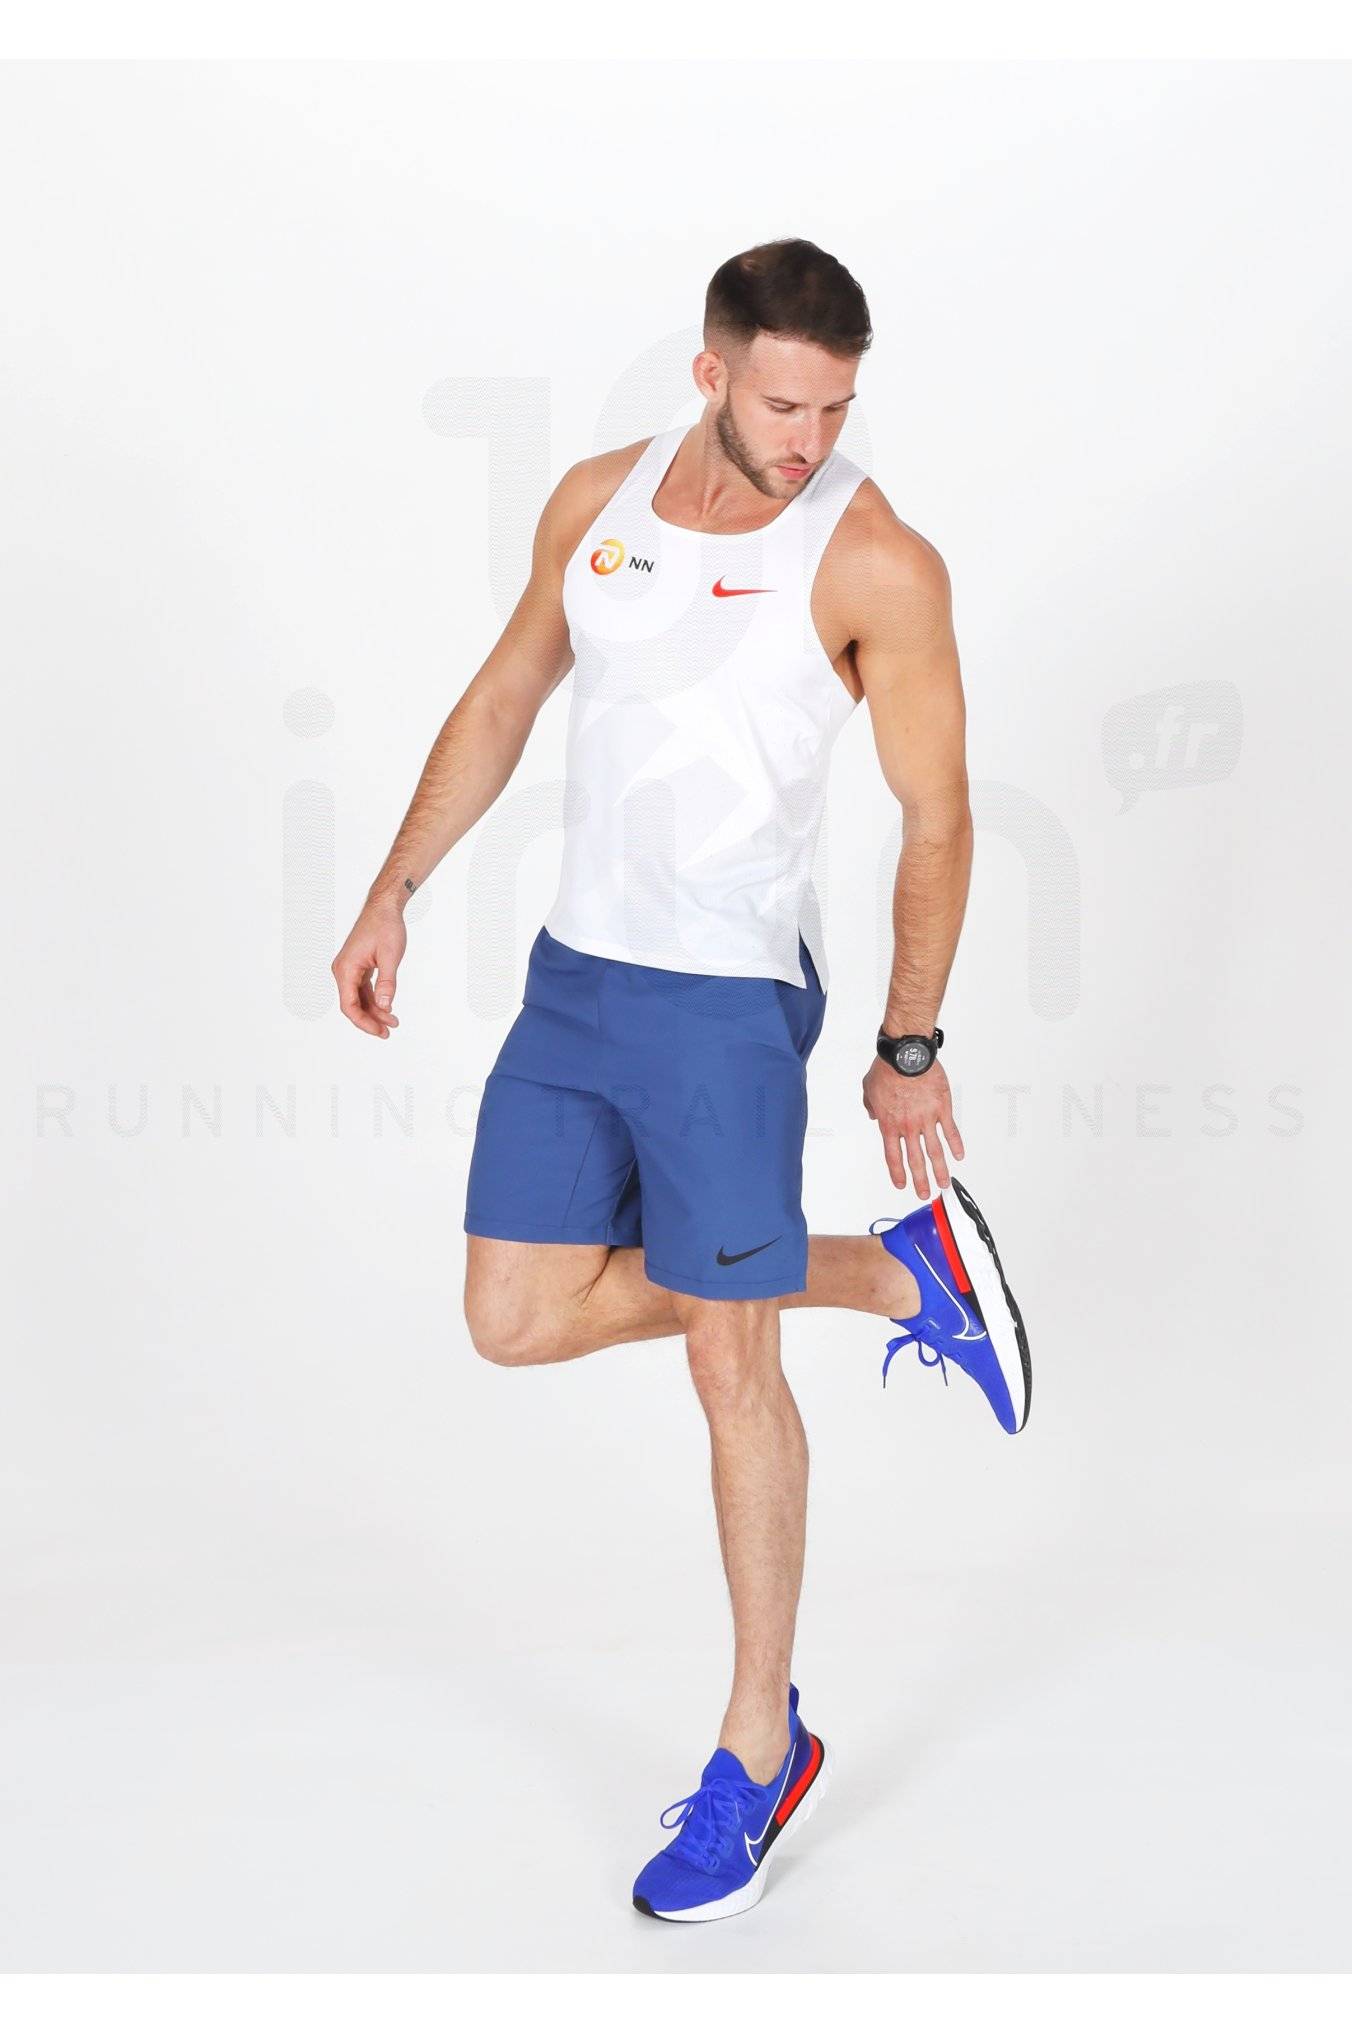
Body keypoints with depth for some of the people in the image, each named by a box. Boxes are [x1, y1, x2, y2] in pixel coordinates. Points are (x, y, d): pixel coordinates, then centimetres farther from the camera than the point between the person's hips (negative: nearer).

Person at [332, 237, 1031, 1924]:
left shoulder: (876, 562, -11)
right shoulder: (596, 503, 5)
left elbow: (936, 814, -9)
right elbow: (503, 702, 15)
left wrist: (908, 1050, -11)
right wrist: (394, 894, 12)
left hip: (728, 999, -6)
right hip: (569, 975, 6)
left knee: (727, 1359, -1)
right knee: (515, 1321, 8)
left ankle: (762, 1746, 16)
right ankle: (899, 1276, 21)